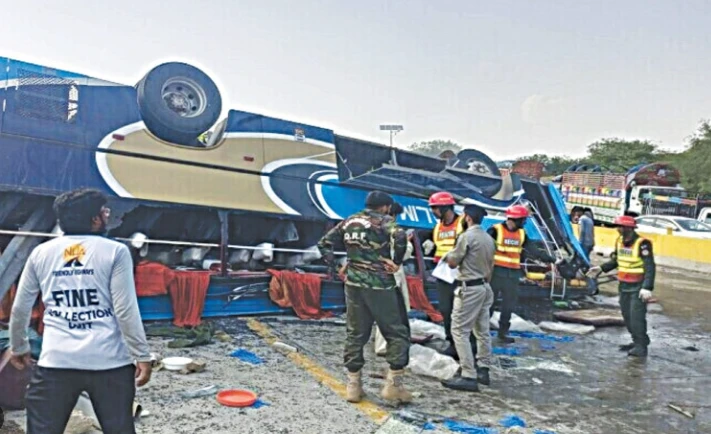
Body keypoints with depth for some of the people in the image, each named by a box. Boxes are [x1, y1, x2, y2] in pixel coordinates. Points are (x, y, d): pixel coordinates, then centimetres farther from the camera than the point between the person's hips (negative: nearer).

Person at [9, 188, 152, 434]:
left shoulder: (41, 253, 7)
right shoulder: (115, 251, -4)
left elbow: (20, 308, 15)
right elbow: (126, 311, -8)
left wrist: (18, 347, 30)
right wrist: (141, 355, -1)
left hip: (56, 362, 3)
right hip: (109, 362, -2)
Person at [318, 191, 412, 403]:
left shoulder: (348, 222, 12)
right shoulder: (384, 221, -5)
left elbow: (324, 243, 13)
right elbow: (400, 237, -26)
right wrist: (397, 261, -14)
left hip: (353, 284, 6)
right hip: (380, 285, -5)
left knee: (355, 333, 14)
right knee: (397, 333, 7)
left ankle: (353, 385, 19)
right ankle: (393, 384, 3)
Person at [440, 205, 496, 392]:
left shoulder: (466, 236, -15)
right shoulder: (488, 238, 11)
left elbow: (452, 262, -10)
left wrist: (450, 254, 10)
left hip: (469, 288, -9)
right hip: (484, 287, 9)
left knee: (460, 330, -6)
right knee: (482, 330, 15)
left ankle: (469, 376, -9)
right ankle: (483, 370, 23)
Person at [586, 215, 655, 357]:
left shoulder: (642, 244, -19)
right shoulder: (620, 241, 5)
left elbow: (650, 267, -23)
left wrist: (647, 288, -31)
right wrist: (601, 268, 10)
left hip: (638, 287, -8)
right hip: (624, 285, 8)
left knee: (636, 316, -10)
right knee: (627, 315, 13)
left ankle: (641, 347, -1)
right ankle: (637, 341, 26)